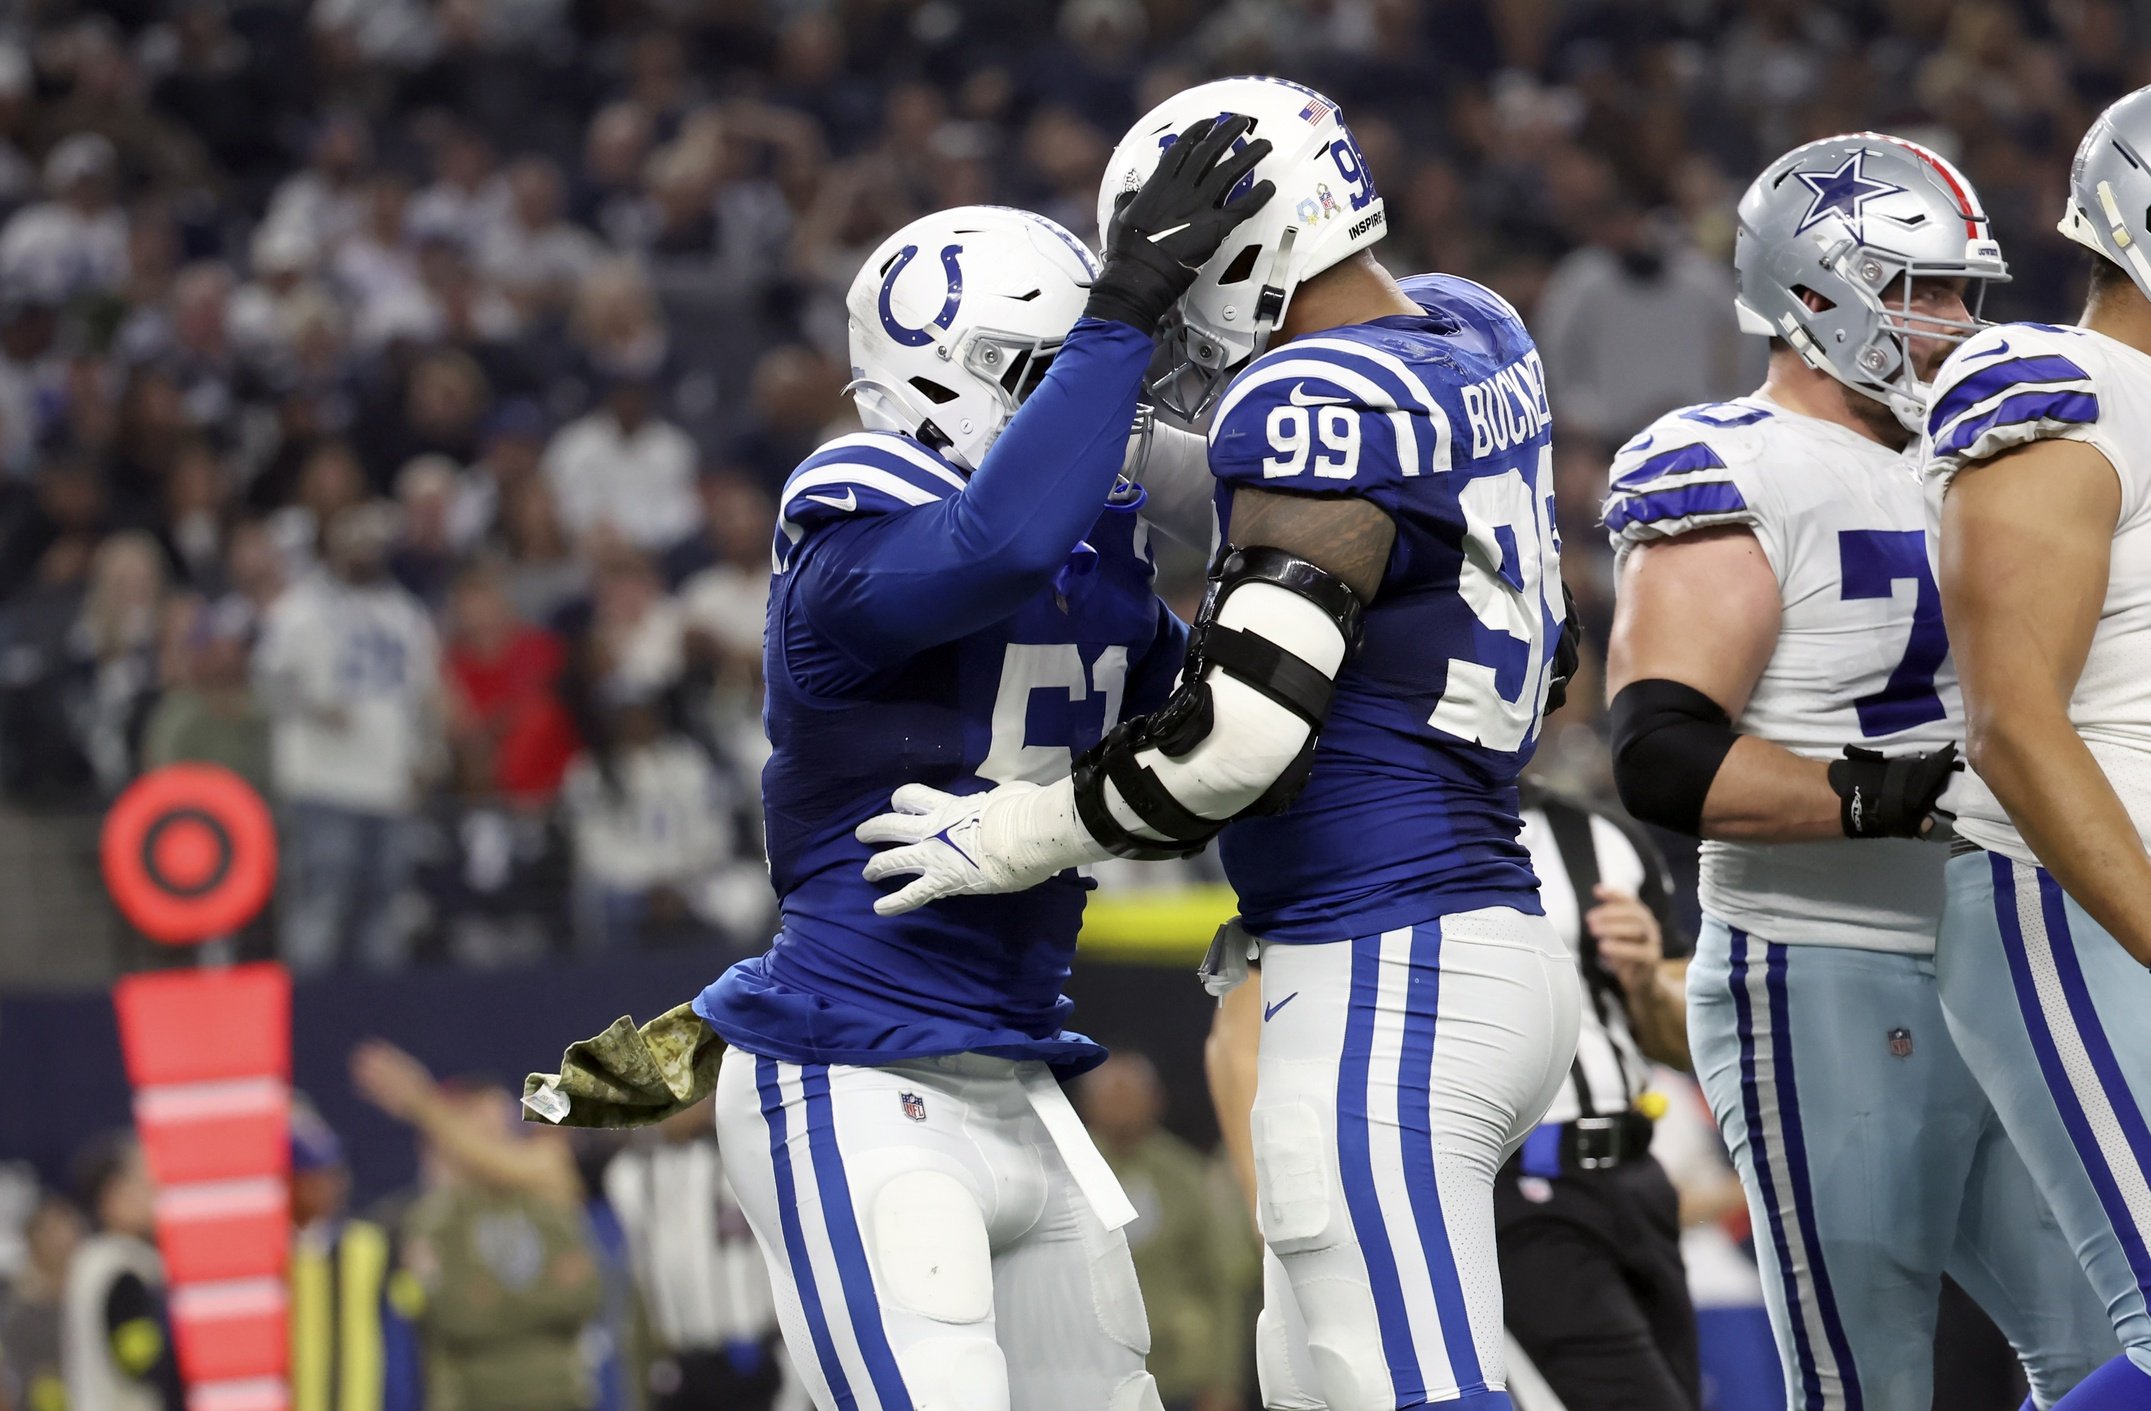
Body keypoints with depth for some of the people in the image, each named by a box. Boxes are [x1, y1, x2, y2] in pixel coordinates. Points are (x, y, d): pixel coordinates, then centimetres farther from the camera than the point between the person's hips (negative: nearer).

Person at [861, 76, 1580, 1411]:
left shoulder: (1322, 408, -17)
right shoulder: (1474, 340, 11)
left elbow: (1235, 733, -21)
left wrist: (1003, 838, -8)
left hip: (1386, 993, -10)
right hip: (1498, 940, 10)